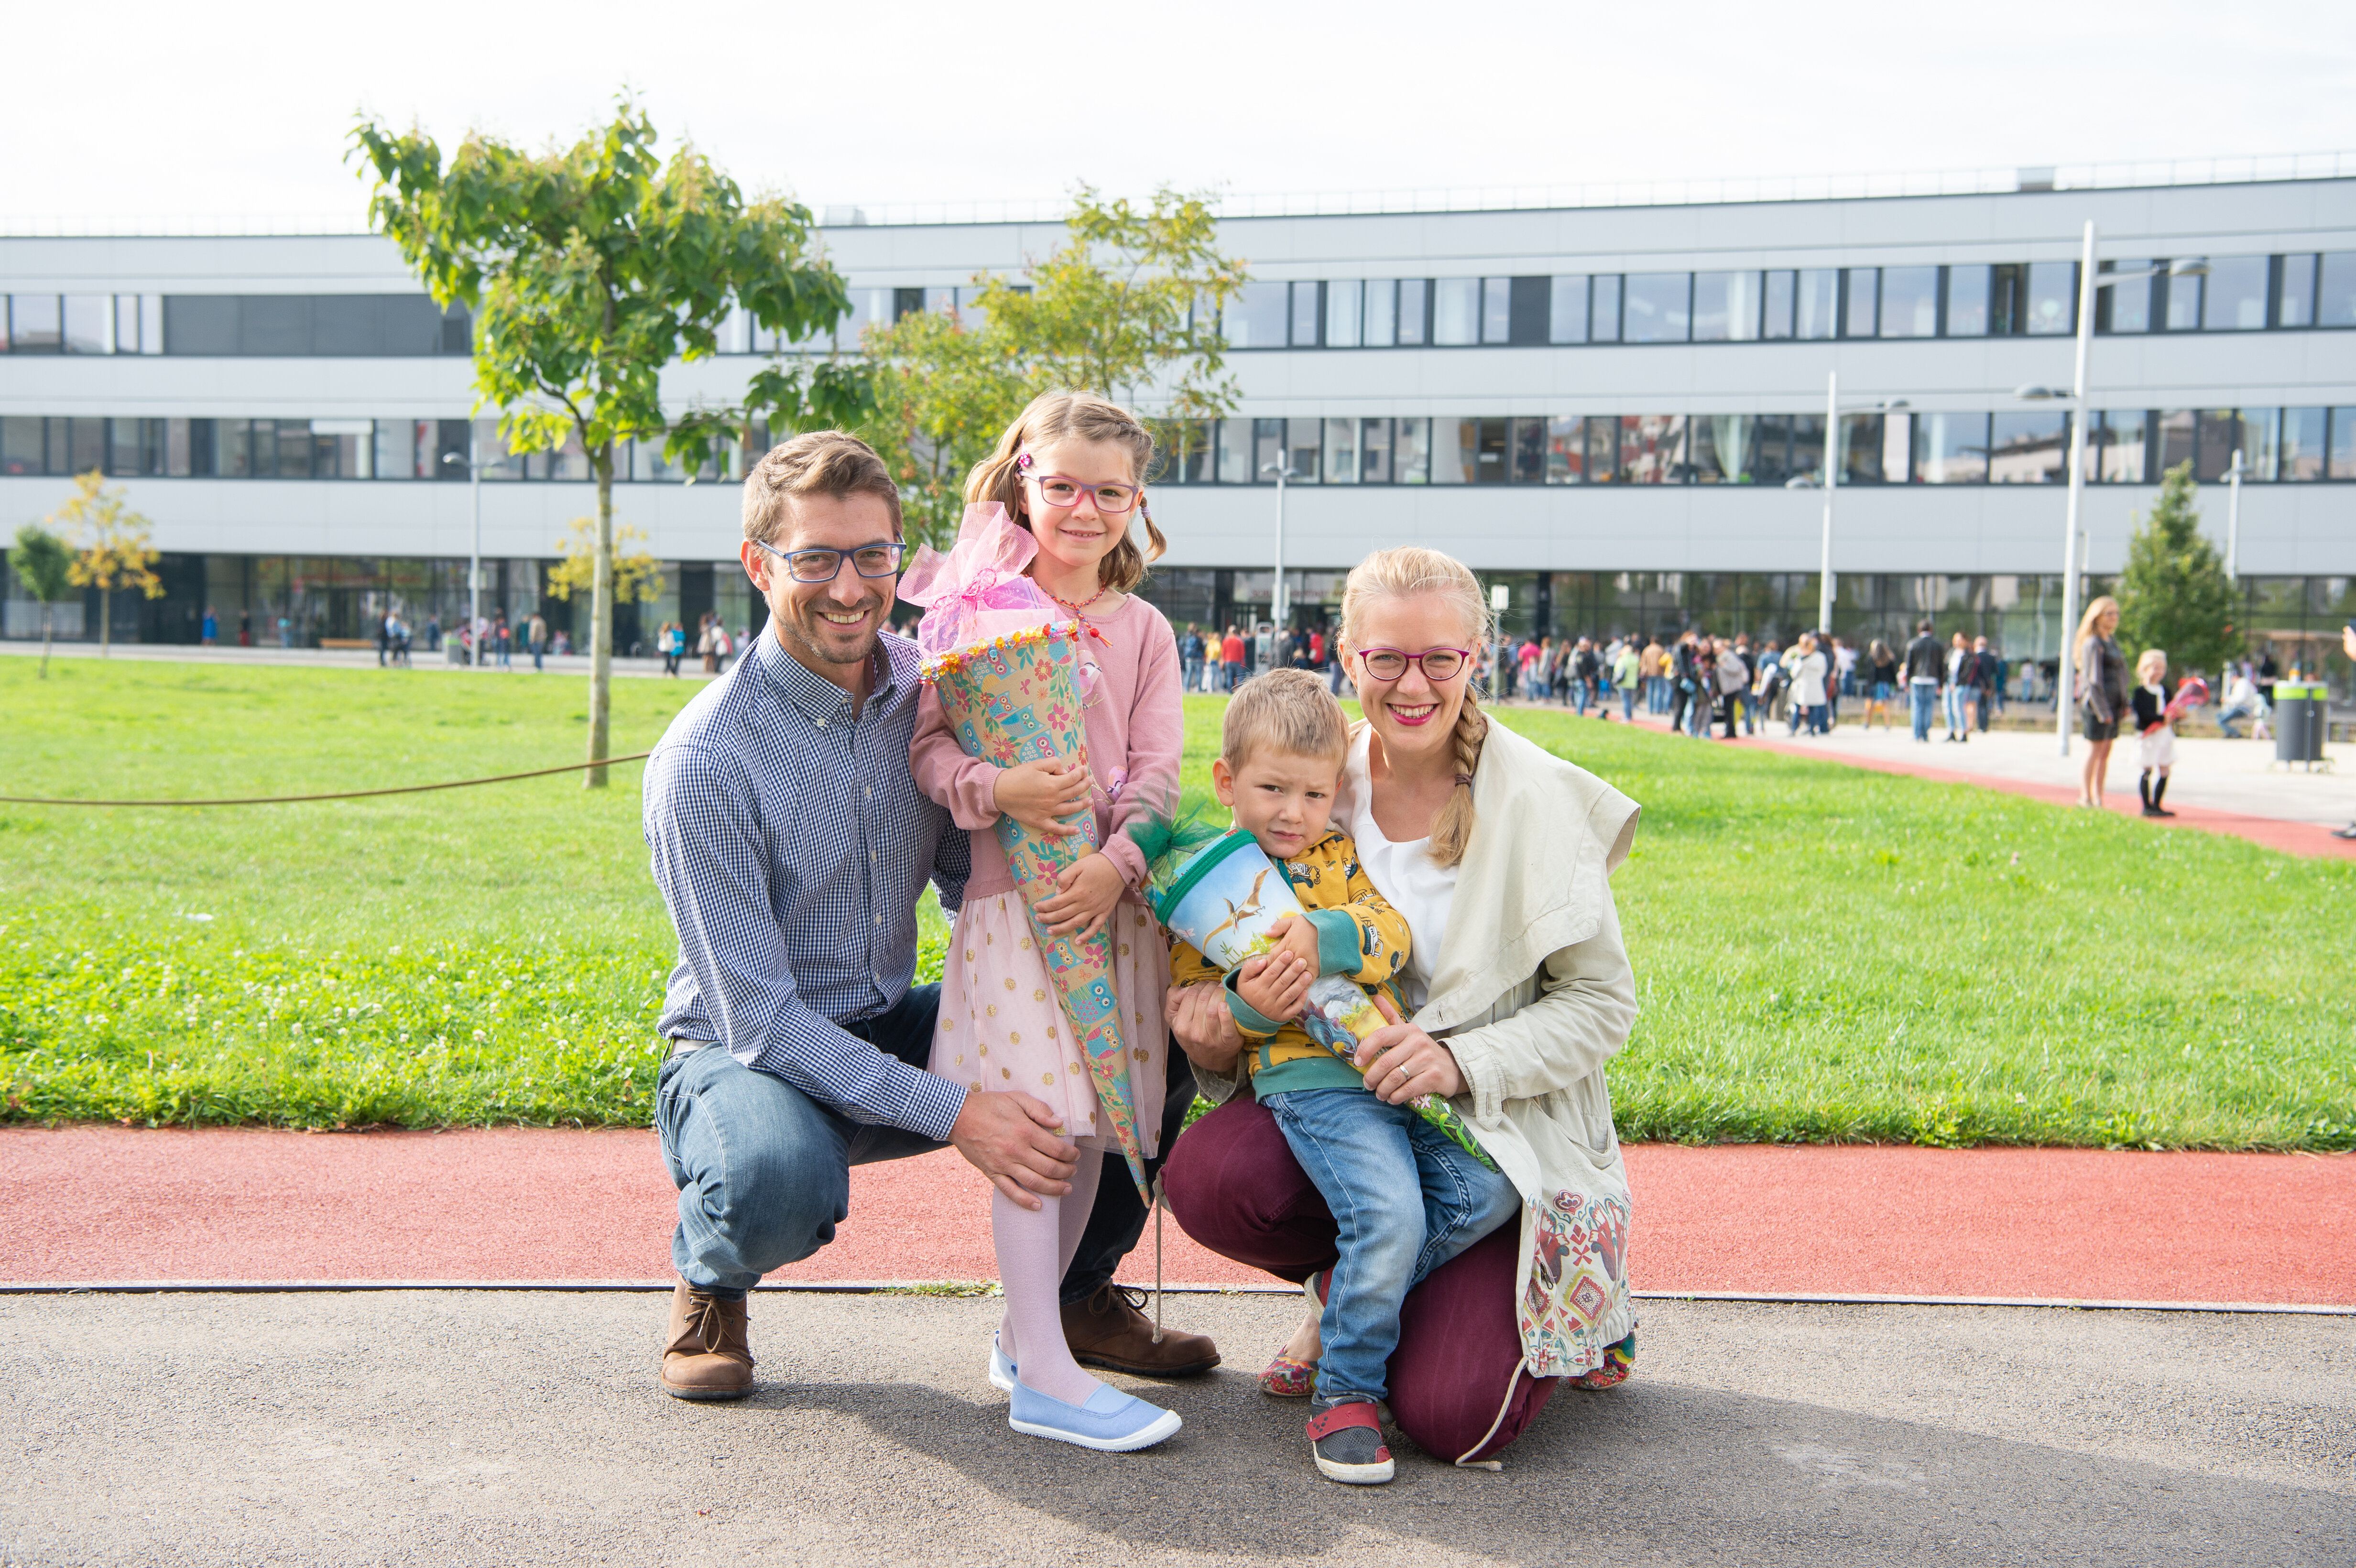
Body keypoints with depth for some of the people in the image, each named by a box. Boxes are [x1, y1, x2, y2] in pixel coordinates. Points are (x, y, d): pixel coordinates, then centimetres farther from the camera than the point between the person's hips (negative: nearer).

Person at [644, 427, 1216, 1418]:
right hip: (746, 1052, -5)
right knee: (780, 1181, -40)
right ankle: (709, 1279, 0)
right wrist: (952, 1113, -31)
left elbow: (966, 882, 7)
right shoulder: (703, 759, -23)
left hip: (894, 1028, 6)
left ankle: (1074, 1294, 14)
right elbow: (757, 1018, -24)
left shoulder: (925, 687, -5)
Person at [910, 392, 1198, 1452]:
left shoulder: (1143, 629, 10)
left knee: (1094, 1130, 8)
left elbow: (1157, 772, 3)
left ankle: (1023, 1332, 24)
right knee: (1031, 1124, -7)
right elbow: (930, 741, -3)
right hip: (1011, 888, -4)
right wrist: (993, 790, -23)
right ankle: (1045, 1379, -3)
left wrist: (1115, 863, -13)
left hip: (1110, 893, 4)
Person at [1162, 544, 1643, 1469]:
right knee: (1207, 1177, -28)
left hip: (1503, 1129, -3)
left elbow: (1603, 1002, -6)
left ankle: (1567, 1308, 18)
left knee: (1449, 1415, -19)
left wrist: (1464, 1063, -22)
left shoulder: (1538, 799, -11)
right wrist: (1217, 1044, -13)